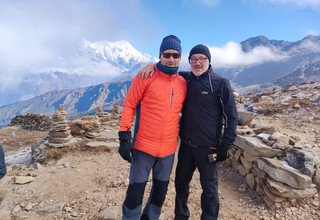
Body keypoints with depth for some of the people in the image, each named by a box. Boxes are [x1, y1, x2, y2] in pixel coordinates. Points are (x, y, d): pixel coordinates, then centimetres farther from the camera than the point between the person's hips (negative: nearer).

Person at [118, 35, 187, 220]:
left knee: (161, 192, 19)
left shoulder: (183, 83, 4)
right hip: (144, 147, -4)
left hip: (169, 149, 4)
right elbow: (129, 106, -7)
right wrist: (124, 137, -11)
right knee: (136, 192, 6)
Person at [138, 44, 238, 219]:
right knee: (181, 182, 17)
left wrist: (225, 146, -9)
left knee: (209, 188, 9)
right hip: (186, 145, 5)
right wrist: (154, 65, -7)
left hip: (208, 148, -4)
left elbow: (231, 116, -6)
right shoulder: (185, 79, 4)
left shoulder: (221, 83, -8)